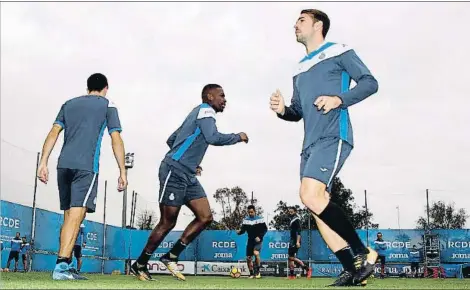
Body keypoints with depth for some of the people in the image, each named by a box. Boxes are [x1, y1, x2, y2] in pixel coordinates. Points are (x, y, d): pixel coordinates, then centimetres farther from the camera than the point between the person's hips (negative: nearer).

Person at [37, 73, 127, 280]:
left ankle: (64, 266, 13)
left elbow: (53, 133, 11)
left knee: (69, 215, 12)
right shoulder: (107, 105, 10)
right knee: (76, 215, -10)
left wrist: (43, 163, 9)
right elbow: (116, 140, 1)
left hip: (64, 164, 5)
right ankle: (61, 265, -21)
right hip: (87, 166, -5)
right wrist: (122, 172, 2)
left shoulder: (69, 104, 21)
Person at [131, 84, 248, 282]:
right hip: (174, 172, -9)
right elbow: (213, 138, -22)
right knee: (167, 223, -4)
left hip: (187, 176, 9)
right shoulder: (205, 110, -5)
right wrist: (238, 137, -7)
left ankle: (171, 257, 6)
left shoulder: (198, 114, 23)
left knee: (205, 217, 1)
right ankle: (139, 265, 10)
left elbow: (171, 140, 27)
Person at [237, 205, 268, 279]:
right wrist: (239, 231, -17)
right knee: (248, 258, 3)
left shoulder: (259, 219, -5)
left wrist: (260, 237, -15)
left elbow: (265, 229, -2)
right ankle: (252, 274, 21)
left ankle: (257, 271, -11)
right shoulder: (246, 220, 4)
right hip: (250, 240, 4)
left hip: (258, 240, -4)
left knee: (256, 253, -28)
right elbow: (243, 230, 6)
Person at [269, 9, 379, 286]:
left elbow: (370, 82, -3)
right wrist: (282, 110, 4)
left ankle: (364, 252, -12)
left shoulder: (339, 52, 4)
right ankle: (352, 270, 5)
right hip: (310, 144, 8)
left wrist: (339, 99, -19)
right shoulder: (300, 70, 25)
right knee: (318, 206, 0)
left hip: (333, 138, -8)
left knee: (310, 196, -23)